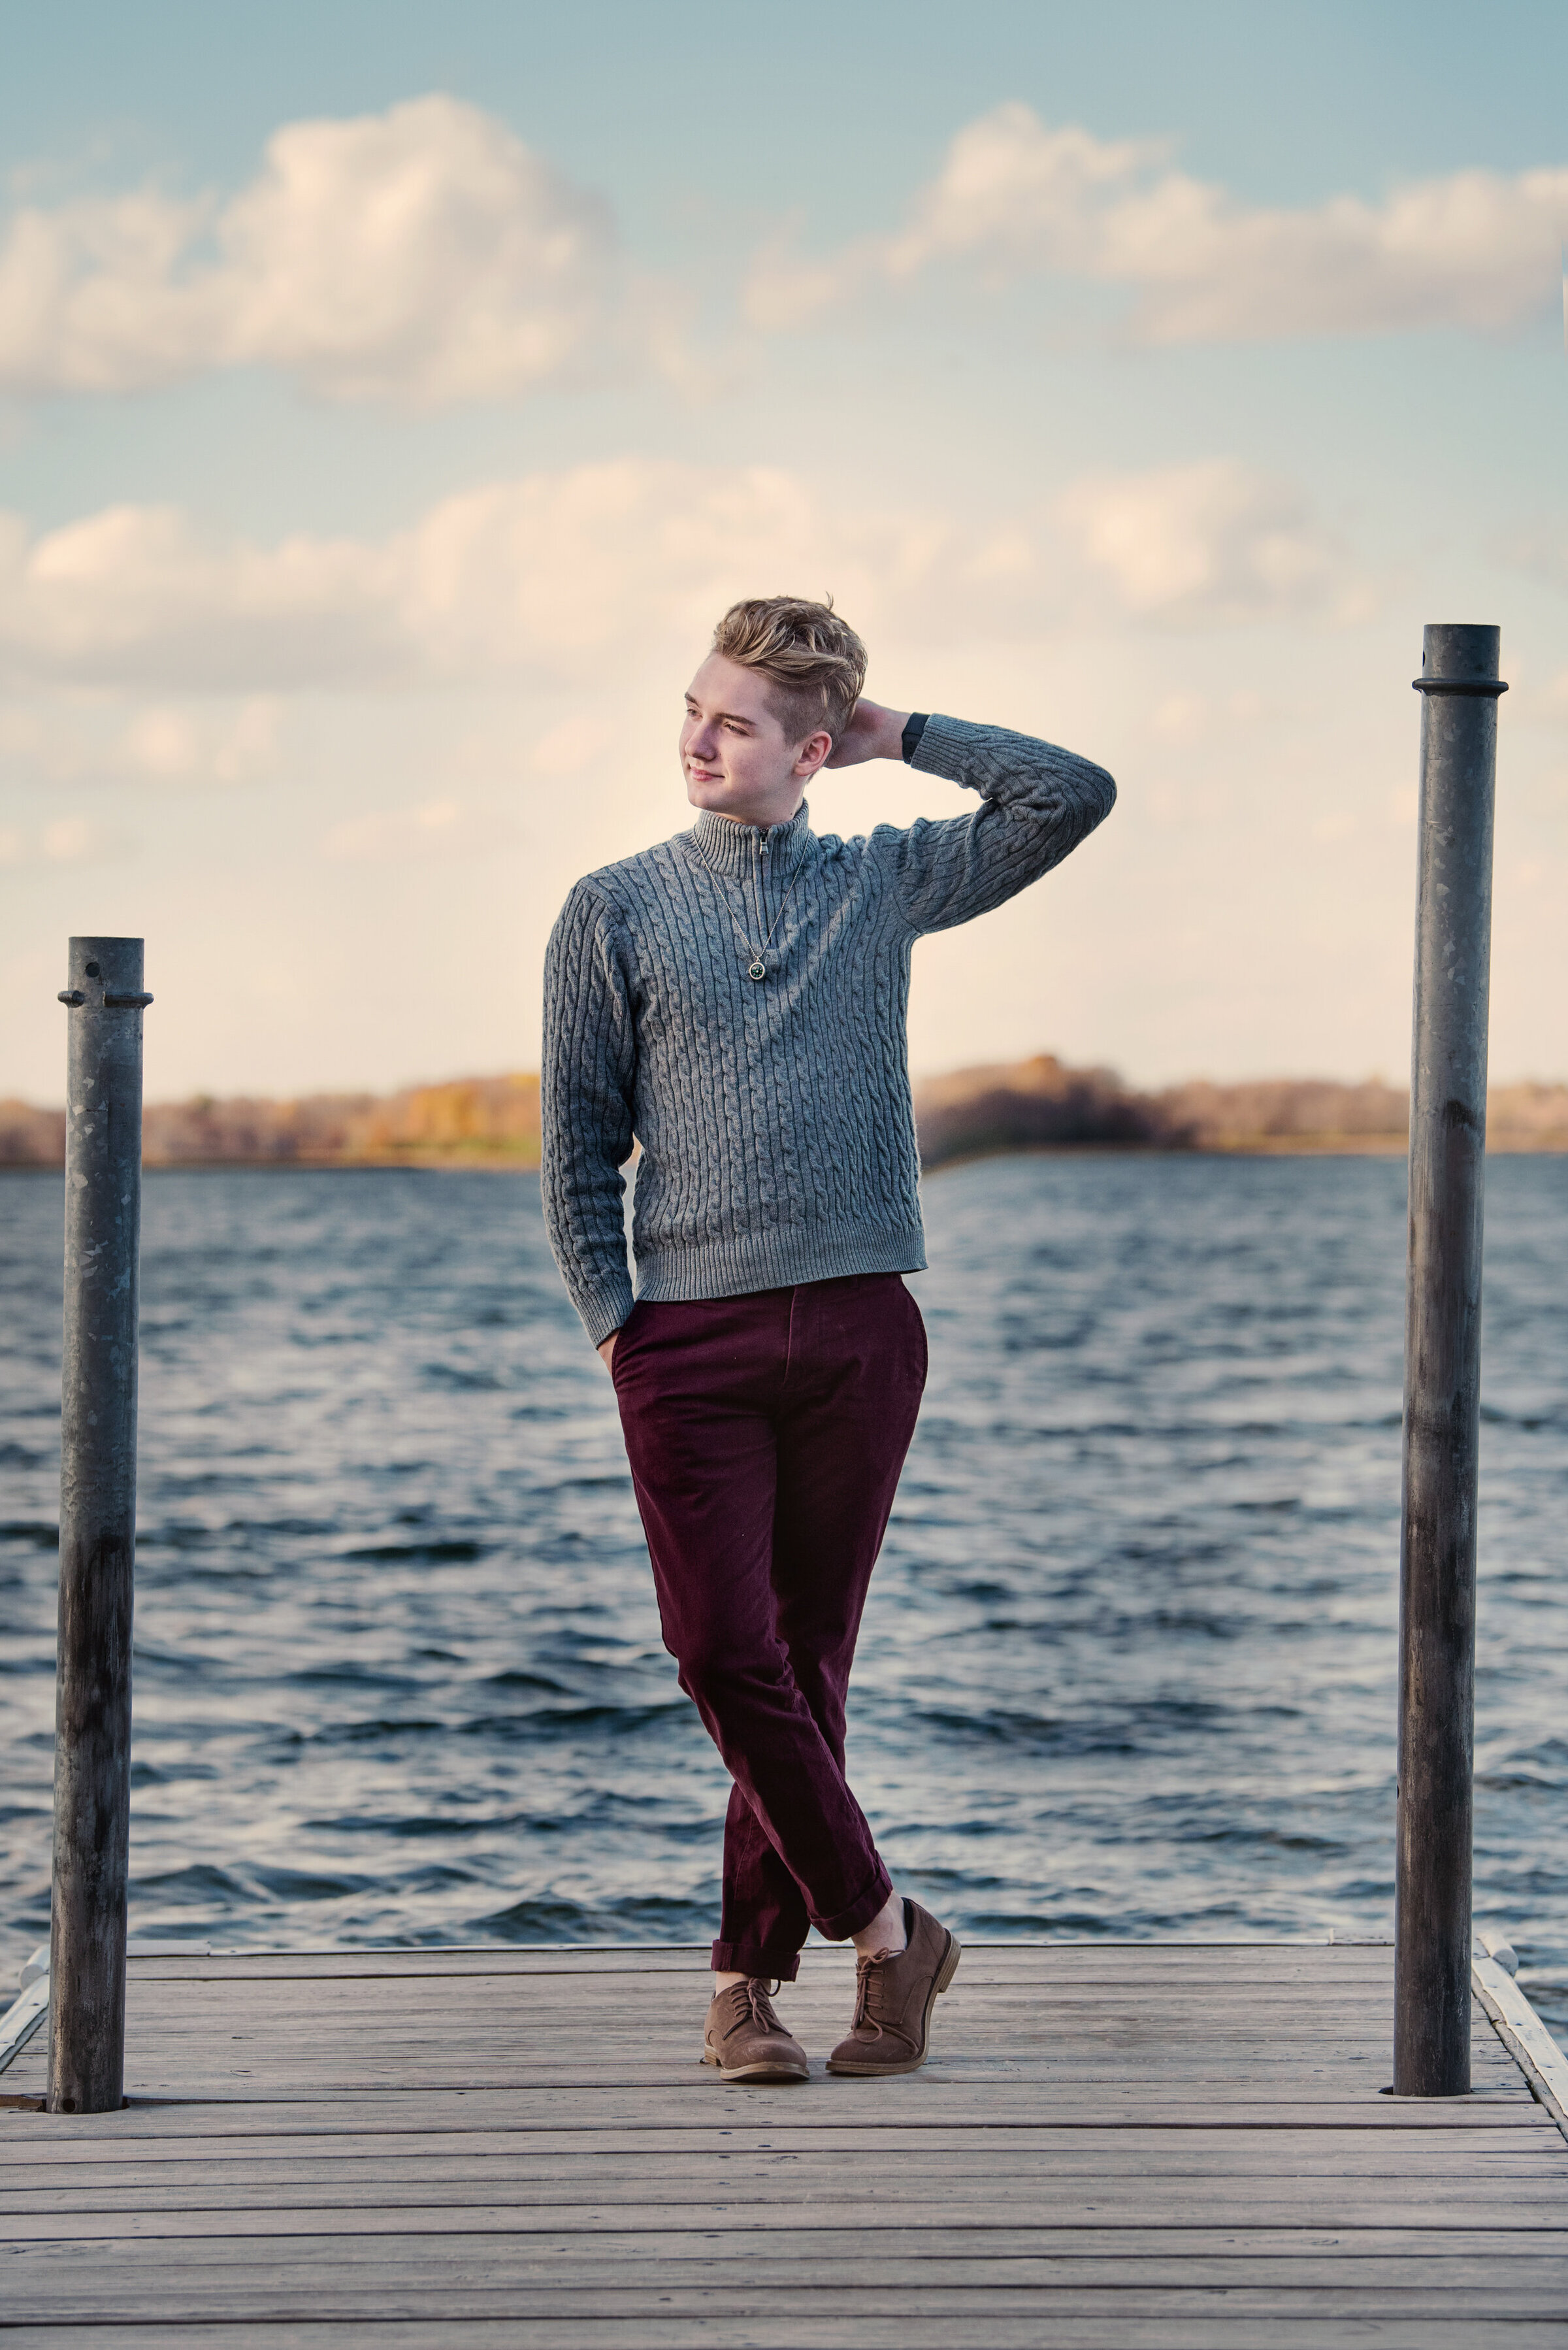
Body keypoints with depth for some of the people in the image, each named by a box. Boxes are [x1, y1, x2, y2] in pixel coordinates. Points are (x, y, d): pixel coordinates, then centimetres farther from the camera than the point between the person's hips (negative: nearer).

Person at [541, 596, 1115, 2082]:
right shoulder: (614, 914, 6)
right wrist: (611, 1326, -2)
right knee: (726, 1659, -10)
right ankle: (883, 1931, 6)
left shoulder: (884, 885, 10)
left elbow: (1073, 797, 7)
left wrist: (896, 733, 7)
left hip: (859, 1331, 1)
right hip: (689, 1336, -1)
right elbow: (577, 1141, 6)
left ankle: (748, 1982, 13)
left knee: (808, 1667, 4)